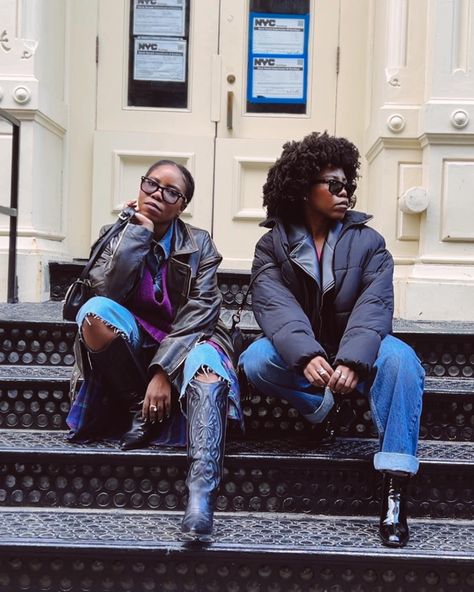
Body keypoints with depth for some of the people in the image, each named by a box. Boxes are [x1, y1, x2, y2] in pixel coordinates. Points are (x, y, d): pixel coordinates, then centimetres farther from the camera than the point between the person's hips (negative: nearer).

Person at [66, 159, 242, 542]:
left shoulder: (198, 244, 2)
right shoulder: (119, 234, 5)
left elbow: (201, 310, -11)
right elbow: (107, 290, -15)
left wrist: (164, 368, -23)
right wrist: (140, 230, -12)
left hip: (185, 340, -1)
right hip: (134, 341, 2)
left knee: (206, 367, -38)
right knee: (94, 312, -30)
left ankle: (201, 495, -54)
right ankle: (139, 408, -13)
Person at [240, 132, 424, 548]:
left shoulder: (367, 241, 1)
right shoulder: (273, 245, -1)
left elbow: (374, 305, -15)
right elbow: (275, 305, -19)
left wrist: (351, 362, -35)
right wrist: (307, 357, -39)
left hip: (354, 356, 1)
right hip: (297, 356, 0)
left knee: (400, 358, -32)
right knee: (256, 361, -30)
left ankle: (395, 489, -34)